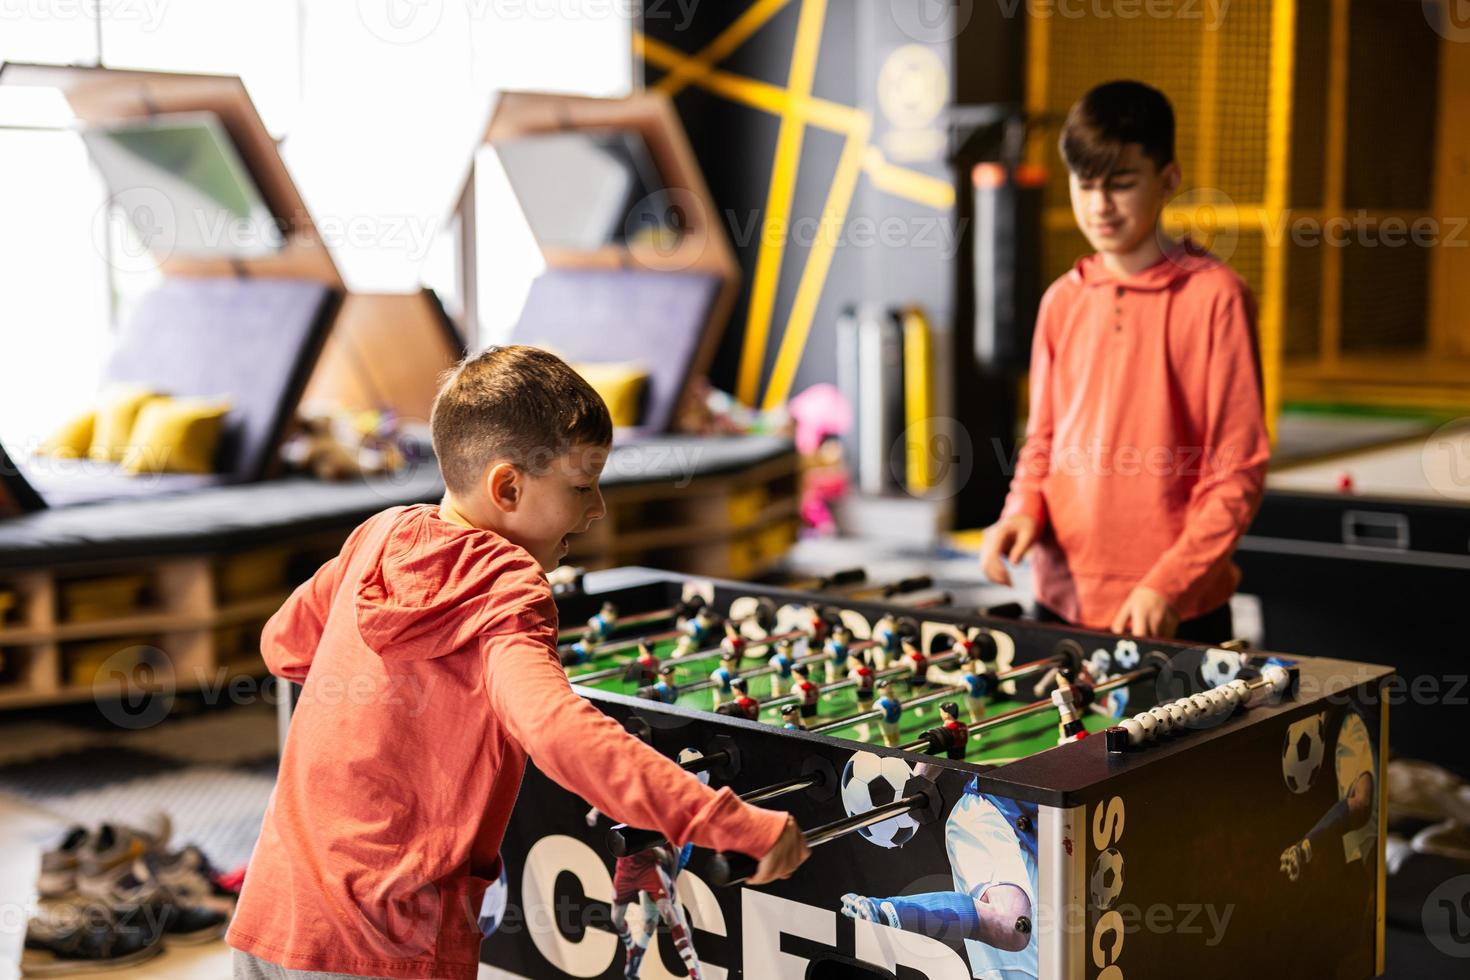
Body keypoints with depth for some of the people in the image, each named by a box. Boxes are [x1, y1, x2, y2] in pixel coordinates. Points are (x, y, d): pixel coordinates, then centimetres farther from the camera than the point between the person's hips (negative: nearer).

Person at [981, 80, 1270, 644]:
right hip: (1063, 597, 5)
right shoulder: (1063, 301, 7)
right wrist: (1023, 512, -4)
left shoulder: (1214, 296, -8)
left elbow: (1238, 470, -9)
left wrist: (1168, 585, -16)